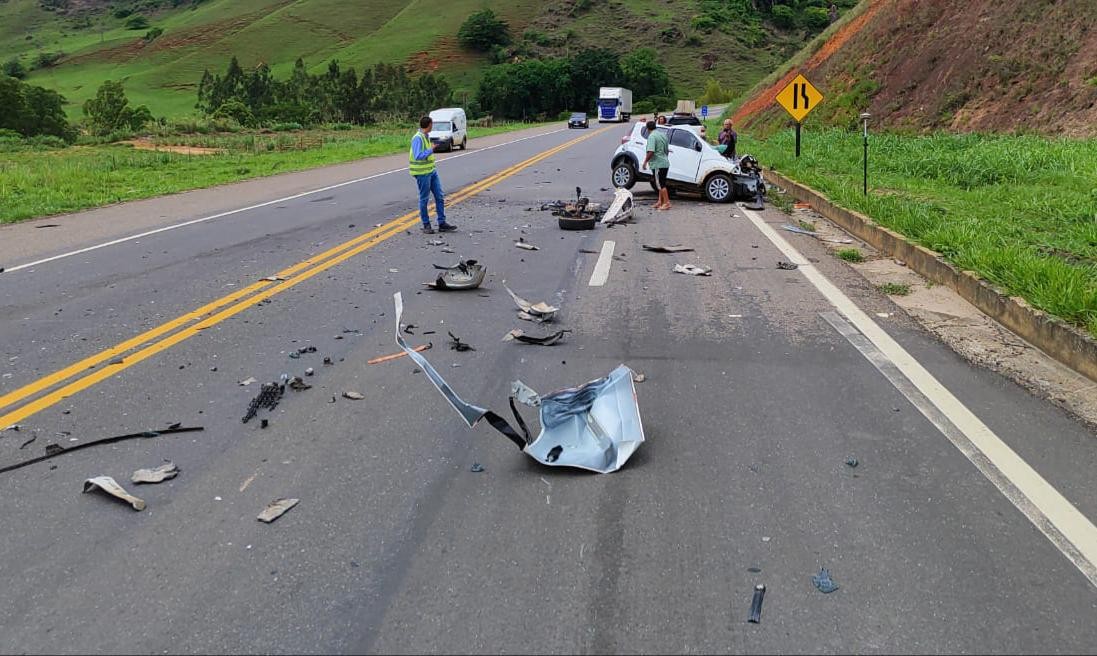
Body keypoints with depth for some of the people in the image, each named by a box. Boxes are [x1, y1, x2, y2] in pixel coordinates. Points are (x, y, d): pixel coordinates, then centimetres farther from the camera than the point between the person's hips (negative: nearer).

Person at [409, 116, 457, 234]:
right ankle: (426, 225, 13)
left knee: (440, 197, 6)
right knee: (424, 199, 2)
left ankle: (442, 224, 11)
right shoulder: (418, 138, -18)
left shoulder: (426, 136, 10)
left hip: (432, 171, 9)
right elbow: (418, 156, -26)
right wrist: (431, 149, -19)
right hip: (422, 173, -9)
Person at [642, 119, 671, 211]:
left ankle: (666, 203, -5)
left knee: (661, 185, -5)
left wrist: (645, 161, -13)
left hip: (657, 164, -9)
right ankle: (660, 202, 21)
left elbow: (651, 152, -24)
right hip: (665, 163, 9)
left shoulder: (652, 136, -14)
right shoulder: (663, 134, 14)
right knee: (661, 184, 15)